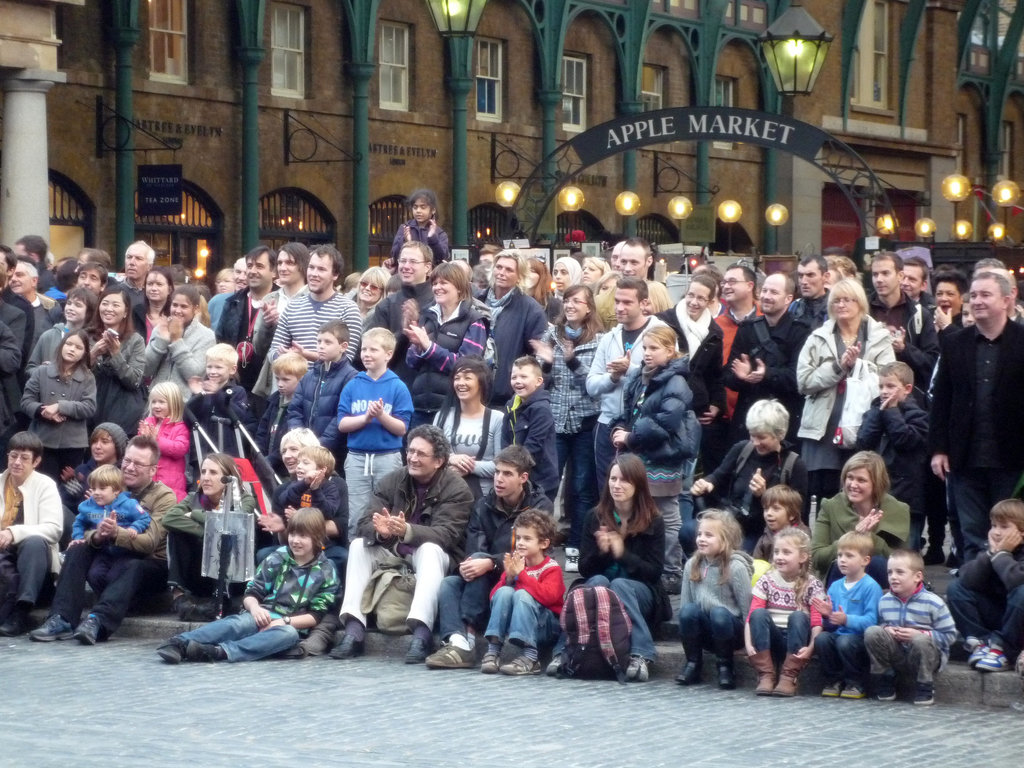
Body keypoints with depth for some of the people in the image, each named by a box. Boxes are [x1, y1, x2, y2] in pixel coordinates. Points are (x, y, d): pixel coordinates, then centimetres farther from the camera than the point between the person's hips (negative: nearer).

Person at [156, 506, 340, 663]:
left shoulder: (326, 571, 3)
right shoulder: (278, 559, 9)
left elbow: (316, 615, -2)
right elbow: (251, 593, 7)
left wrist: (284, 621, -17)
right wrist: (255, 608, -16)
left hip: (292, 626, -2)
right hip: (263, 618, 2)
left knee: (289, 634, -38)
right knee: (241, 622, -33)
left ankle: (221, 652, -56)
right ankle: (179, 643, -55)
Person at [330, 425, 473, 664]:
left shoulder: (456, 489, -10)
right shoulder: (391, 481, 2)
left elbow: (446, 534, -24)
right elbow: (365, 523, -7)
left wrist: (407, 531, -42)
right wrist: (380, 531, -33)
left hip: (431, 555, -4)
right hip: (393, 553, 4)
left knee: (430, 549, -35)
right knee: (359, 545, -19)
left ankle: (421, 632, -48)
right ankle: (354, 629, -30)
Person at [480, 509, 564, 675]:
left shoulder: (551, 568, -7)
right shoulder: (516, 564, 8)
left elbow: (548, 596, -28)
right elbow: (494, 597, 3)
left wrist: (521, 573, -24)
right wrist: (508, 577, -14)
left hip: (548, 628, -4)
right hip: (515, 623, 4)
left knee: (522, 594, -30)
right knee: (505, 592, -21)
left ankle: (529, 657, -37)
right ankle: (493, 650, -25)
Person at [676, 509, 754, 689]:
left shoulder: (736, 567, -12)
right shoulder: (692, 565, 0)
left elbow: (747, 609, -10)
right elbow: (684, 603, 6)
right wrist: (687, 631, -4)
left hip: (730, 630, -3)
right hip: (705, 632, 3)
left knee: (719, 613, -35)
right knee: (689, 610, -27)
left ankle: (725, 666, -13)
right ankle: (693, 663, -8)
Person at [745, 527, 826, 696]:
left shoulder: (812, 585, -3)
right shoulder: (766, 581, 2)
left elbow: (817, 623, -12)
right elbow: (752, 617, -6)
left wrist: (811, 647, -29)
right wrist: (749, 644, -22)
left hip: (796, 644, -1)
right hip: (771, 643, 1)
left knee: (798, 616, -30)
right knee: (759, 613, -26)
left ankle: (789, 677, -26)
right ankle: (766, 675, -26)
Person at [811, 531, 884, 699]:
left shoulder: (870, 587, -7)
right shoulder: (835, 586, 14)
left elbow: (871, 621, -18)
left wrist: (847, 620, -30)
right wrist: (827, 616, -7)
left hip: (862, 639, -5)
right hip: (838, 633, 5)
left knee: (845, 642, -35)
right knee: (821, 639, -25)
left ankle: (856, 684, -10)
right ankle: (834, 681, -4)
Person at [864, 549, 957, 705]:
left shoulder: (933, 603, -14)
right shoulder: (885, 601, 1)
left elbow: (949, 635, -14)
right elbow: (881, 623, 15)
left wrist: (918, 634, -23)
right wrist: (886, 630, -11)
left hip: (926, 656, -4)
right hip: (896, 656, 4)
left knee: (921, 640, -38)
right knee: (871, 632, -20)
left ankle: (925, 690, -15)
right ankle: (885, 686, -6)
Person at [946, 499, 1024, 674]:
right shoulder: (992, 549, 1)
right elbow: (967, 580, -12)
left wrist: (1001, 554, -21)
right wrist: (991, 553, -19)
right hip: (997, 615, 6)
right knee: (955, 587, -5)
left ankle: (1004, 649, -21)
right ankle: (980, 641, -12)